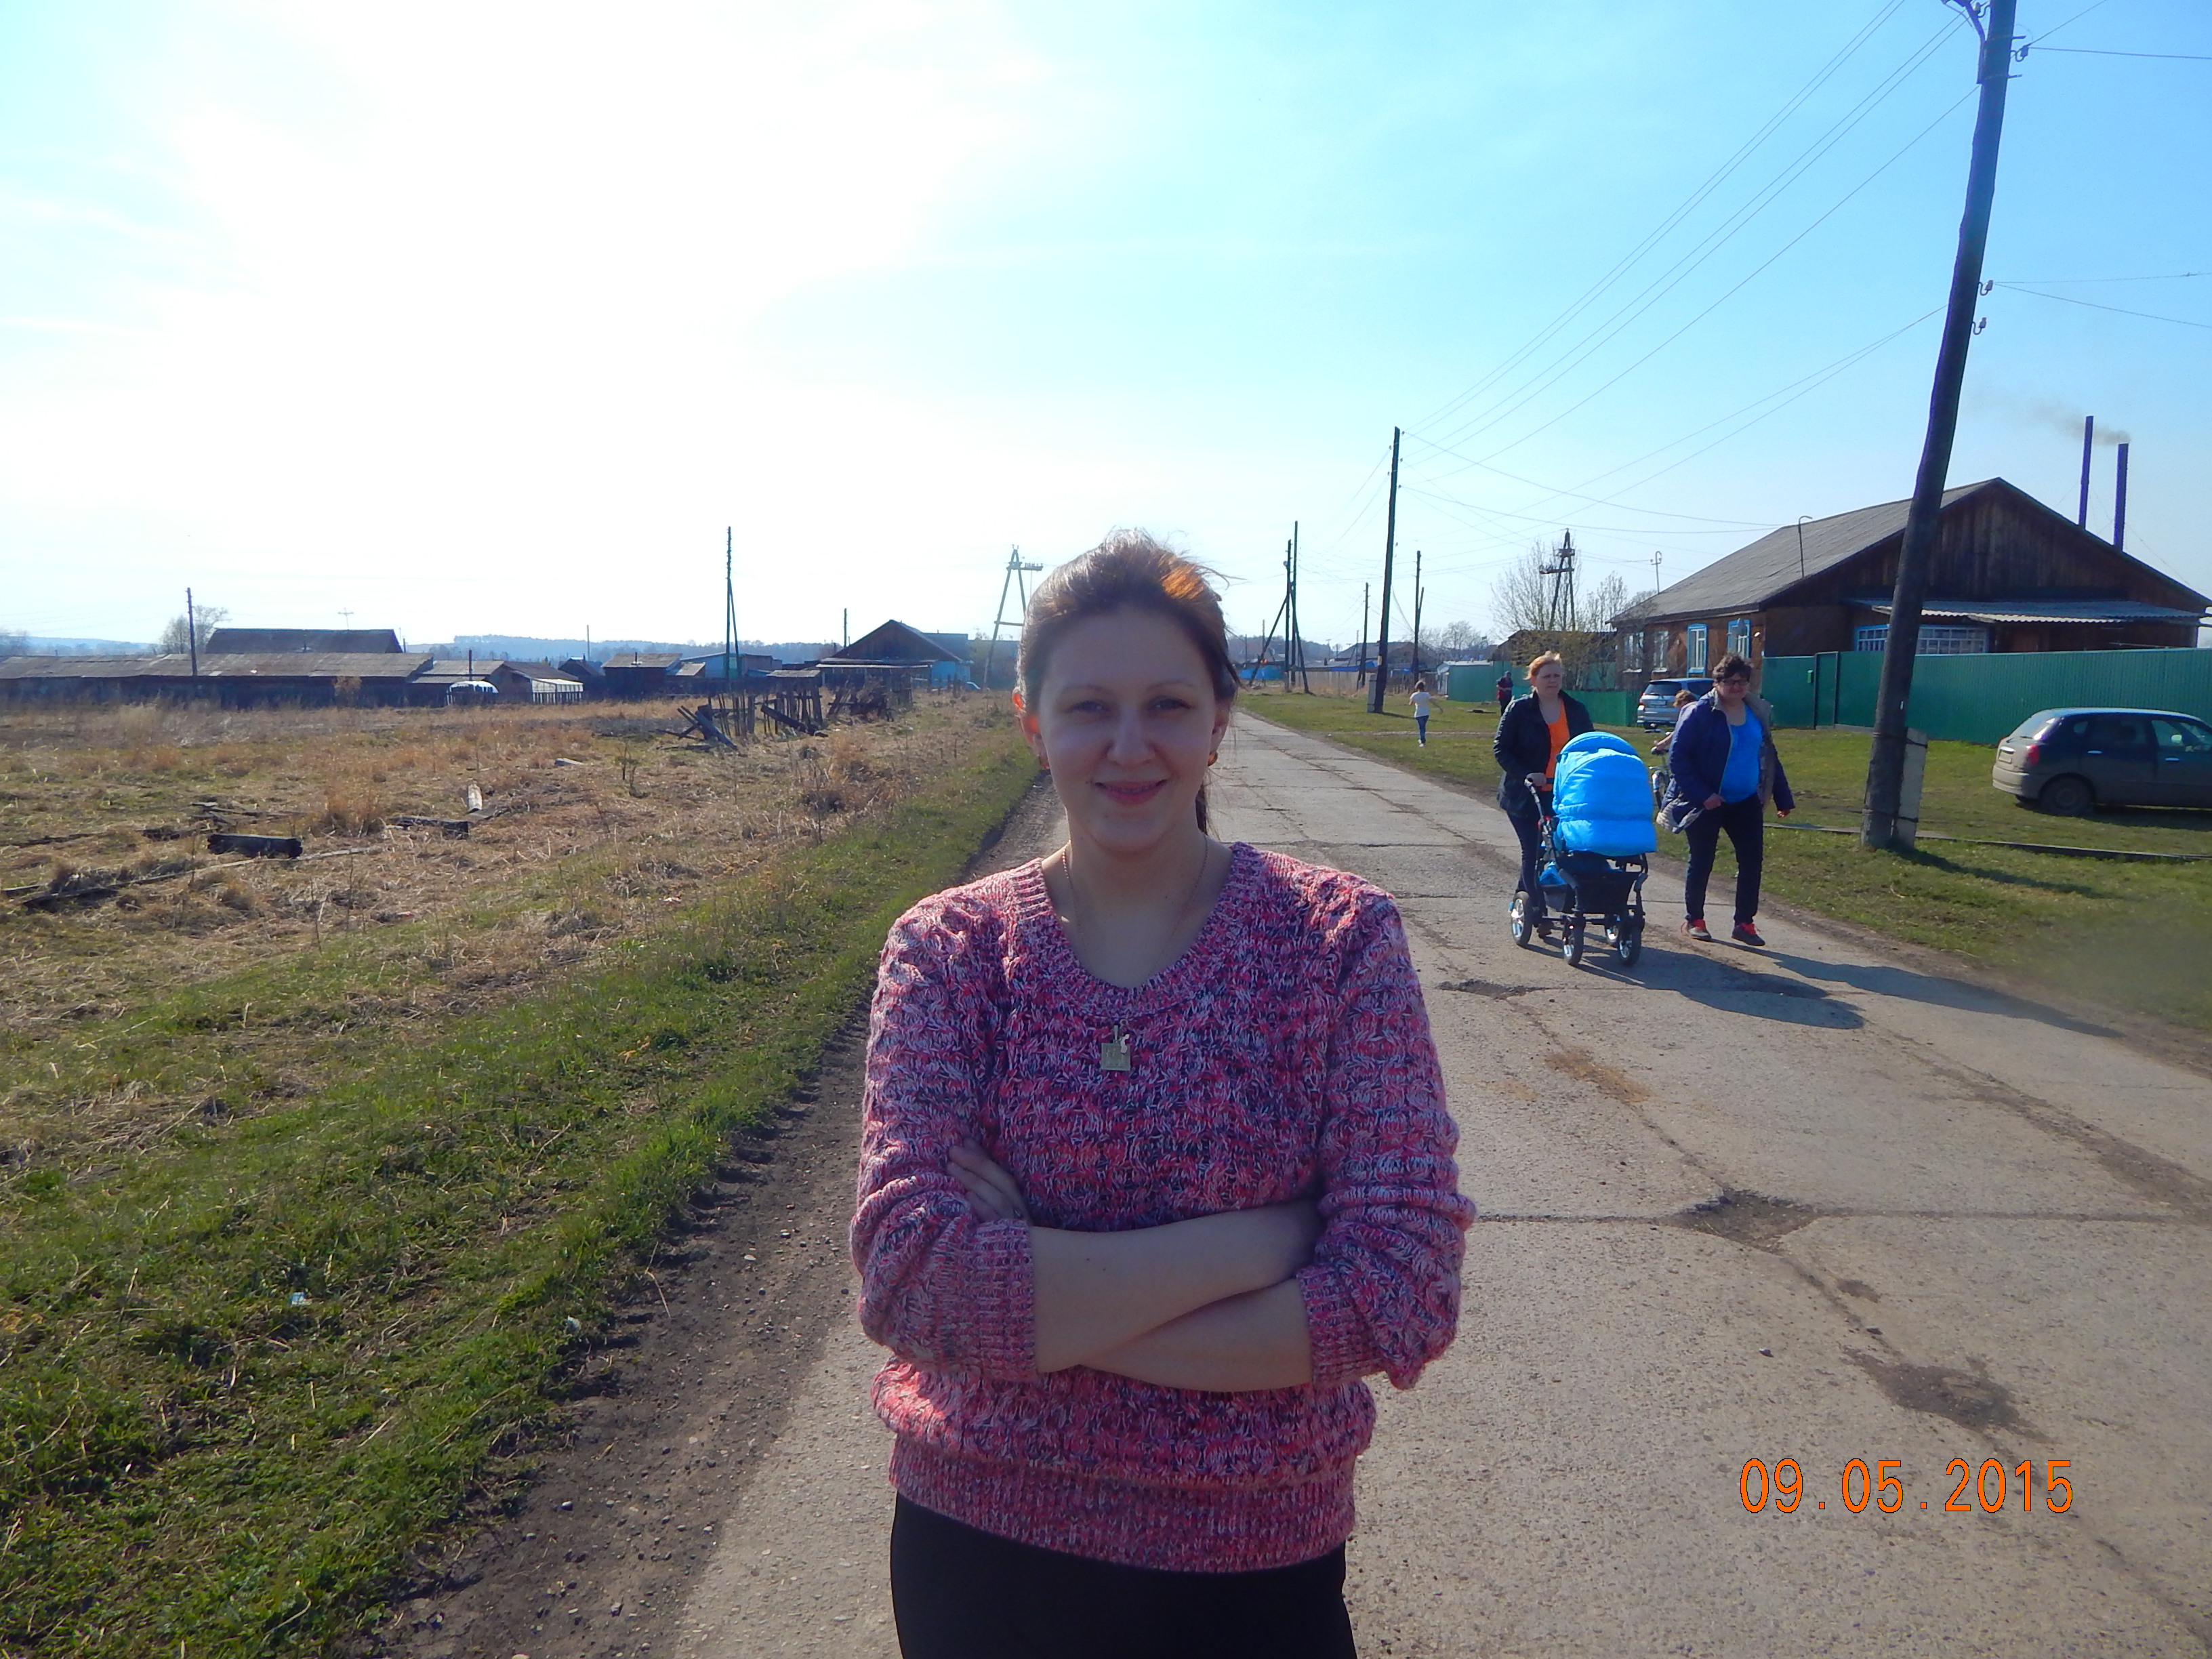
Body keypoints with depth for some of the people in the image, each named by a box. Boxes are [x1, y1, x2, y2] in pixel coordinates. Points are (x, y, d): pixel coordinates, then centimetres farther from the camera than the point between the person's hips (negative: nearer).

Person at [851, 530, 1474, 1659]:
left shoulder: (1338, 938, -12)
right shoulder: (947, 951, -10)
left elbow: (1402, 1294, -18)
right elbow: (908, 1271, -21)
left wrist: (1041, 1304, -21)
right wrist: (1267, 1236, -23)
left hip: (1253, 1565, 0)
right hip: (974, 1540, 1)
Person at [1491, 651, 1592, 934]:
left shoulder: (1576, 710, 7)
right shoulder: (1520, 709, -2)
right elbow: (1500, 748, -5)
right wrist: (1526, 775, -17)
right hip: (1525, 795, -3)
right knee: (1533, 852, -3)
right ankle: (1536, 913, 6)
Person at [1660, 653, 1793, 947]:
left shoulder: (1759, 713, 8)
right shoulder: (1699, 713, -10)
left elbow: (1769, 757, 15)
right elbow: (1677, 757, -13)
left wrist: (1783, 798, 11)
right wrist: (1701, 794, -20)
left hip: (1746, 802, 5)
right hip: (1707, 802, -5)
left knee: (1752, 860, 1)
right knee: (1701, 862, 4)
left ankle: (1745, 923, 10)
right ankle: (1694, 920, 19)